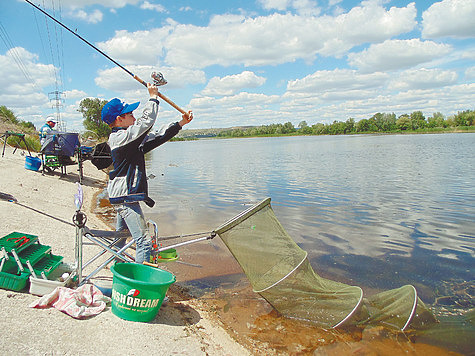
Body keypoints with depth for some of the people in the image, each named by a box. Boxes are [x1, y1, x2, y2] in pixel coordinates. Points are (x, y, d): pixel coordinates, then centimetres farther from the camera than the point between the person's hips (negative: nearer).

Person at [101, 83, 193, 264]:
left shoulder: (132, 139, 13)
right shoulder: (120, 137, -14)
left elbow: (157, 137, 14)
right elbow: (146, 122, -19)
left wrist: (180, 123, 12)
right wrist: (153, 97, -8)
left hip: (122, 197, 11)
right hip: (126, 198, -11)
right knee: (144, 242, -11)